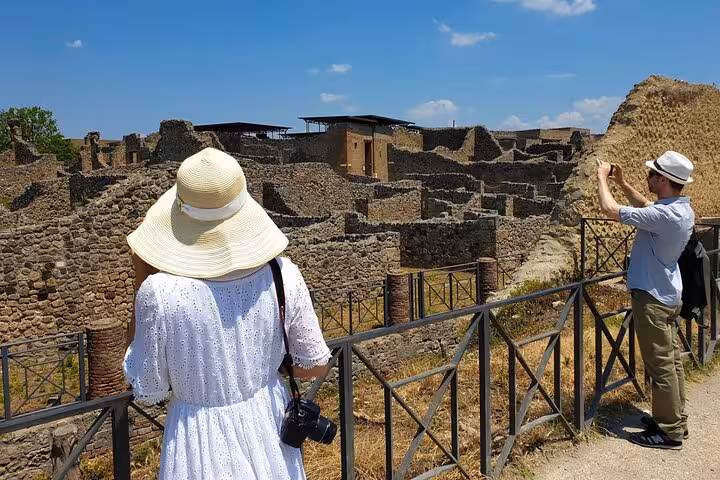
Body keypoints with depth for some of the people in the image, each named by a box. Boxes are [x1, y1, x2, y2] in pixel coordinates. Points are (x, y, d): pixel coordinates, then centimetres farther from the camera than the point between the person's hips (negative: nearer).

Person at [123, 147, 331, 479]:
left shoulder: (161, 292, -24)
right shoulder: (281, 275, -17)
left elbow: (148, 392, -8)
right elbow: (314, 365, -4)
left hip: (203, 439, -2)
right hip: (268, 426, 3)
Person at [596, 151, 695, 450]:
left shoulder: (664, 215, -26)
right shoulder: (683, 209, 4)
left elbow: (609, 209, -26)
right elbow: (646, 206, 24)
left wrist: (602, 178, -9)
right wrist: (621, 183, 16)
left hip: (652, 298, -10)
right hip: (669, 296, 10)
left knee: (660, 366, -1)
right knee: (671, 361, 17)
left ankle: (669, 433, 10)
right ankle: (675, 419, 29)